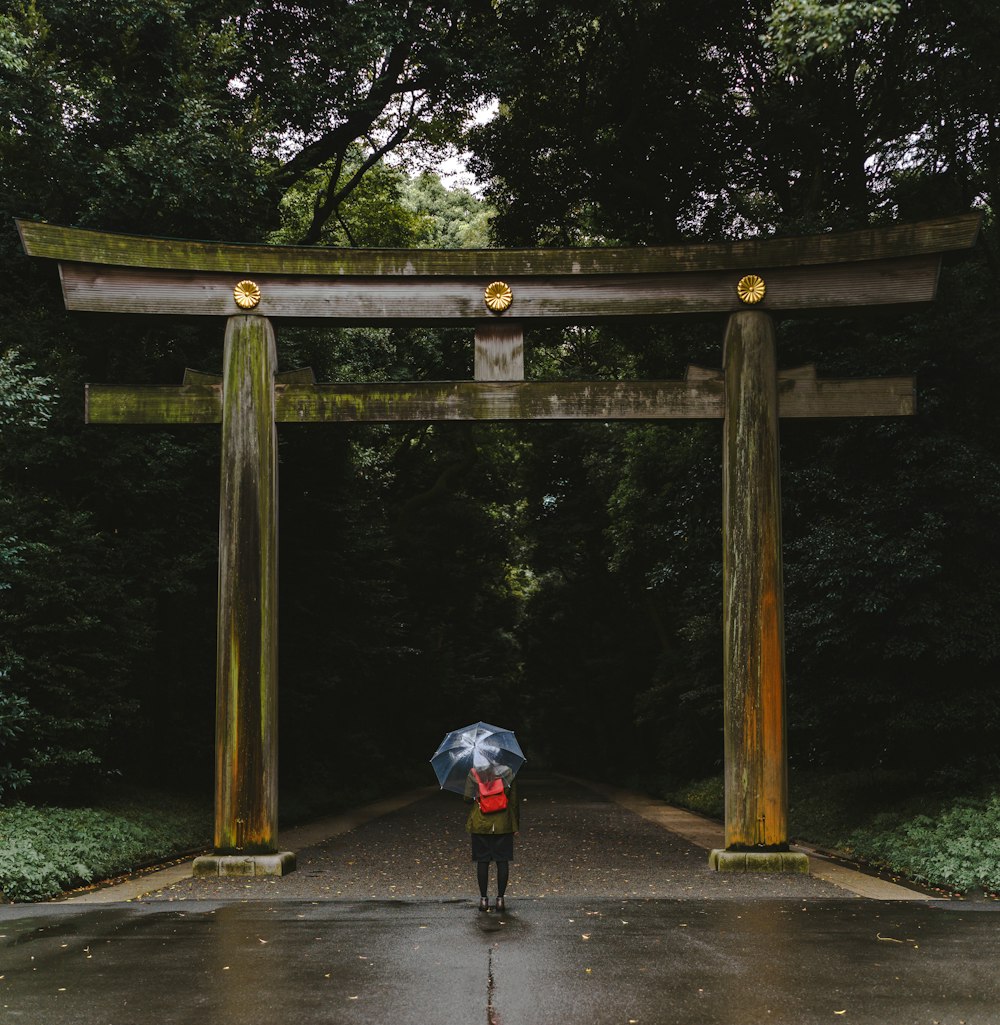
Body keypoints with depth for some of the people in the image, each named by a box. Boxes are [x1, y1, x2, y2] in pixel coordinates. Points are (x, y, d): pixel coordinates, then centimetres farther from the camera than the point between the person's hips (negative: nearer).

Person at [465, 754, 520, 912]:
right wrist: (516, 825, 8)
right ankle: (500, 899, 6)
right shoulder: (508, 774, -2)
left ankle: (483, 899, 8)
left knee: (482, 861, 6)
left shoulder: (474, 774, -7)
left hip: (480, 826, 0)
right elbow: (514, 801, 1)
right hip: (503, 826, 1)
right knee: (502, 861, 5)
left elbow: (468, 798, -6)